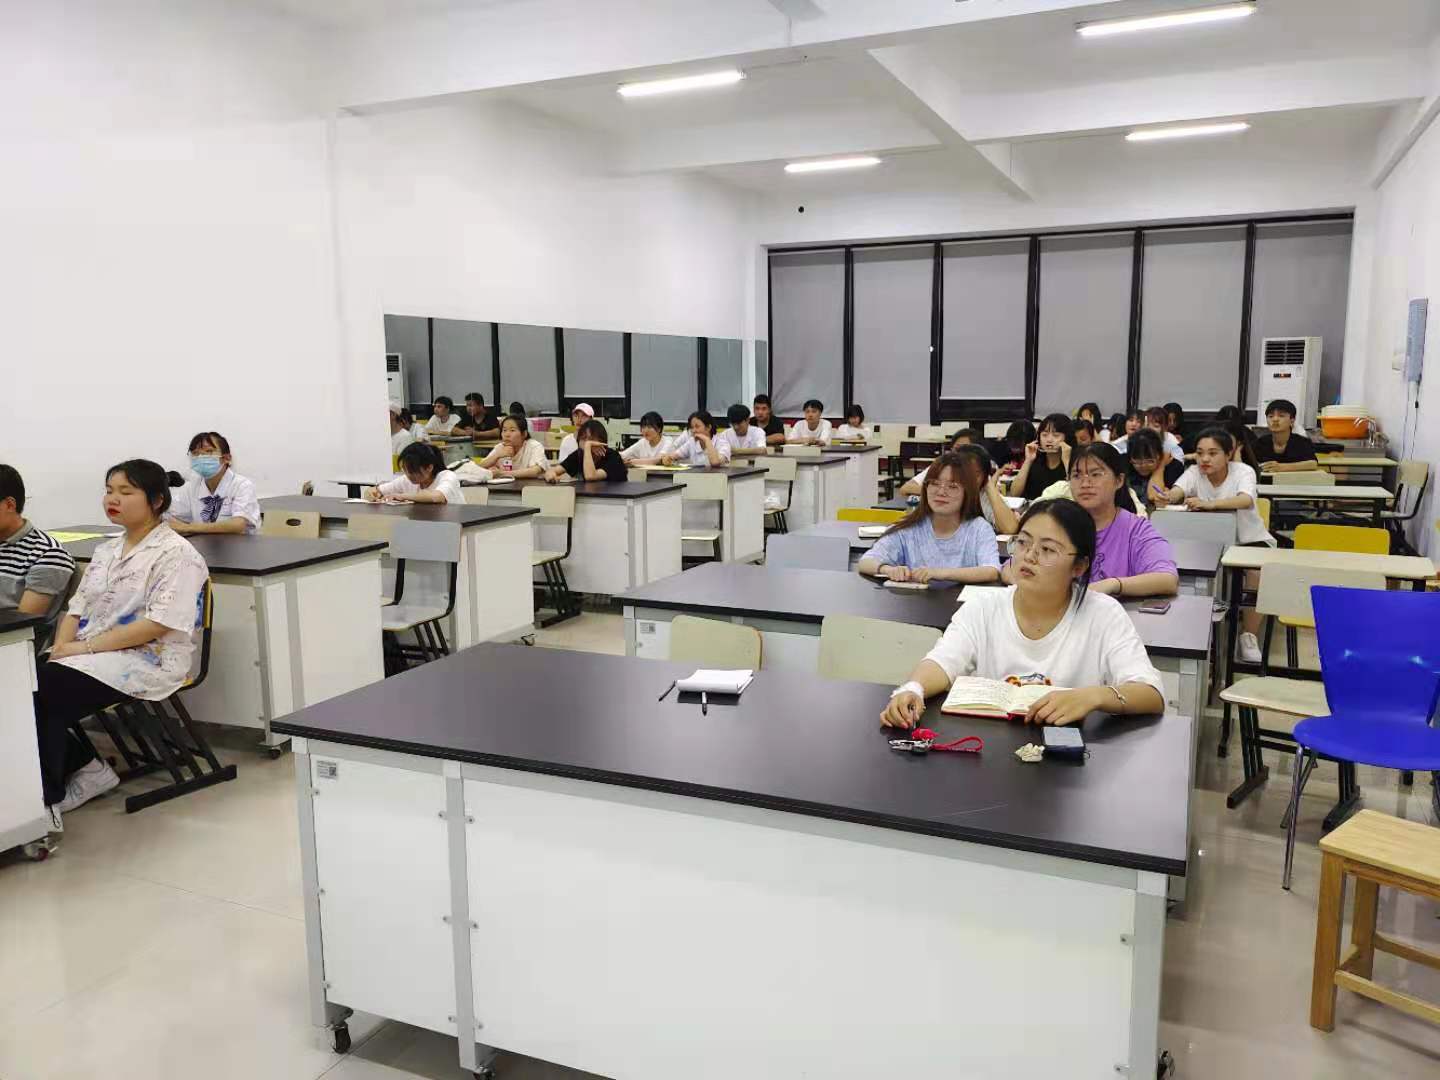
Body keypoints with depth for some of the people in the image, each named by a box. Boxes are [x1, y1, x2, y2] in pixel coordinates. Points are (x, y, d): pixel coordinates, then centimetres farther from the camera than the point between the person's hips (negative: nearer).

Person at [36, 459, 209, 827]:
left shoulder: (176, 554, -9)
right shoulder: (106, 551, 18)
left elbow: (158, 623, -19)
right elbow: (77, 607, 15)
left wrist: (86, 647, -19)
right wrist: (61, 648, -6)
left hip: (146, 662, -8)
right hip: (85, 658, 8)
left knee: (39, 695, -24)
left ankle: (45, 802, -7)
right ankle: (86, 768, 2)